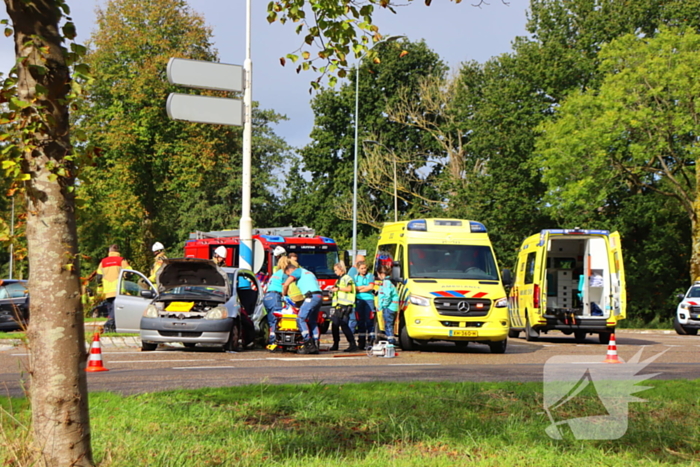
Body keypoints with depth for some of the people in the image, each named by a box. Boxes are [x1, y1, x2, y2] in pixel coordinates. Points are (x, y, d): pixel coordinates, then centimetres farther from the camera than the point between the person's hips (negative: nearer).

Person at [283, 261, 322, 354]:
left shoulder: (298, 271, 7)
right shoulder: (308, 272, 32)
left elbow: (286, 284, -2)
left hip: (311, 297, -9)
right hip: (319, 296, 9)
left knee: (300, 319, -9)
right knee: (313, 321, 14)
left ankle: (308, 344, -18)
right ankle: (315, 346, 7)